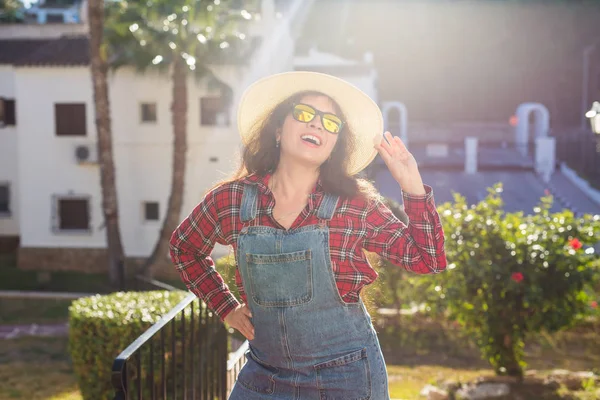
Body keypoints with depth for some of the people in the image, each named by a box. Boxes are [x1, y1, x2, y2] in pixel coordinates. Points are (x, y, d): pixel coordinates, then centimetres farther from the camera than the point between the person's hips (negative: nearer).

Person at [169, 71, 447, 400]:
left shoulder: (357, 206, -8)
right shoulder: (231, 200, -4)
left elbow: (428, 260, -5)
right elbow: (183, 248, 14)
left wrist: (413, 186, -13)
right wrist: (226, 308, 7)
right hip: (264, 373, 1)